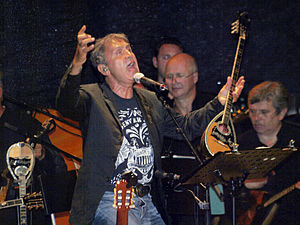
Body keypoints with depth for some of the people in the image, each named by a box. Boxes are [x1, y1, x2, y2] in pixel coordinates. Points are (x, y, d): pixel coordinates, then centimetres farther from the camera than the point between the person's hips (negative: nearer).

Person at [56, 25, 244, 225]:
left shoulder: (150, 100, 17)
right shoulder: (92, 98, -3)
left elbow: (184, 126, 26)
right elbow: (67, 105, -25)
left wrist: (219, 103, 13)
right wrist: (76, 65, -44)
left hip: (148, 203, 6)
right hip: (109, 201, -6)